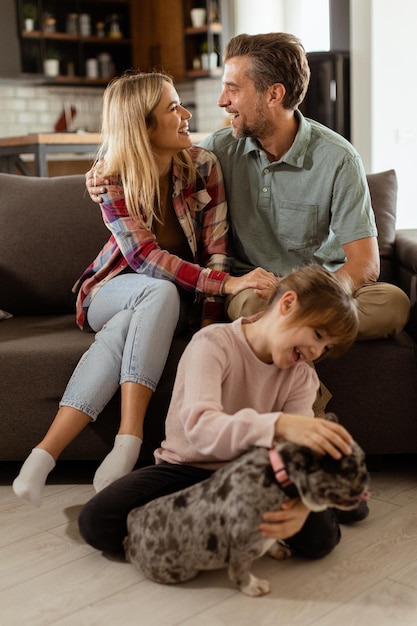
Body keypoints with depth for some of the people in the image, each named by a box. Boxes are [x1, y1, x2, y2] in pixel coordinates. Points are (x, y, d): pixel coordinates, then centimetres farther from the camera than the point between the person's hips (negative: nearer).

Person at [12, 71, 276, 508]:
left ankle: (46, 453, -35)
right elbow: (146, 257, -26)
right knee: (161, 292, -36)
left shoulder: (202, 166, -9)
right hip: (112, 291, -1)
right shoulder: (112, 178, -14)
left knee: (123, 328, -34)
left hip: (175, 302, 1)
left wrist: (210, 325, -27)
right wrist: (226, 283, -40)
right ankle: (129, 444, -43)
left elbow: (215, 250, -12)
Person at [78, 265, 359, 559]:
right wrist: (279, 424, -51)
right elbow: (199, 427, -34)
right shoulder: (213, 344, -18)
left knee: (318, 534, -25)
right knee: (97, 521, -25)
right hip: (188, 469, -2)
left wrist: (301, 500, -41)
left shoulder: (302, 377, -3)